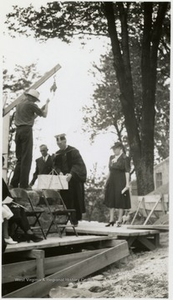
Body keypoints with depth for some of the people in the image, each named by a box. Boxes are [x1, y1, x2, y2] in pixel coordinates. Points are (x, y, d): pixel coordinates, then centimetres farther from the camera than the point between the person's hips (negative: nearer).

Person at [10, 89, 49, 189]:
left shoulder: (19, 105, 22)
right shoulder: (31, 104, -2)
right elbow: (44, 114, 4)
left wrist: (41, 109, 29)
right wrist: (47, 104, 18)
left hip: (18, 130, 8)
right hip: (26, 130, -8)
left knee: (20, 158, 10)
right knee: (26, 158, -8)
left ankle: (14, 183, 4)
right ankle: (24, 184, -11)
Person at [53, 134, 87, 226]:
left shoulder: (73, 151, -6)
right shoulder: (57, 154, 11)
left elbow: (78, 164, -15)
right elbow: (55, 166, 6)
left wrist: (71, 174, -30)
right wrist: (59, 172, -17)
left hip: (74, 180, -4)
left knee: (74, 200, -3)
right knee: (65, 201, -1)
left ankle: (75, 219, 2)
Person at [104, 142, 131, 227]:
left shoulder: (125, 158, -8)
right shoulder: (111, 157, 12)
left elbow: (127, 171, -11)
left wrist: (127, 183, -16)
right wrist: (107, 181, 13)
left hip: (120, 182, -7)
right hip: (112, 181, 7)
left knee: (120, 200, -1)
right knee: (111, 200, 7)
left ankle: (119, 220, 6)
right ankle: (111, 220, 14)